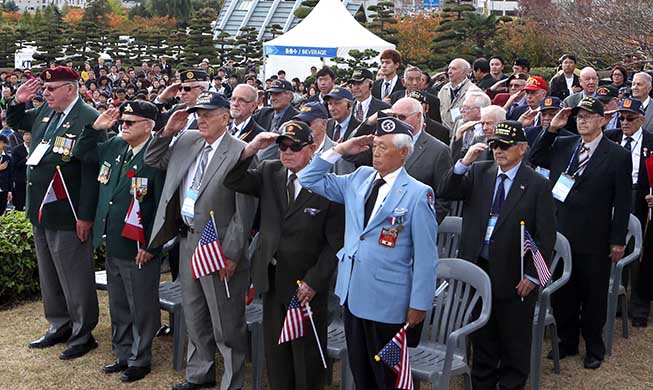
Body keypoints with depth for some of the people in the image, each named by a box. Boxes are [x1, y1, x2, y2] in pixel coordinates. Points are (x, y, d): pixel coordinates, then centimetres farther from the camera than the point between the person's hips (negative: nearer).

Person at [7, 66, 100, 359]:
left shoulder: (88, 119, -18)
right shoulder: (45, 112, 7)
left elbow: (92, 171, -21)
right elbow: (16, 121, 27)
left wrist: (85, 216, -21)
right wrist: (17, 102, 4)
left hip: (67, 215, -9)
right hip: (41, 211, 9)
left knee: (74, 277, 3)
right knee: (49, 276, 19)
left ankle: (83, 334, 18)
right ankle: (59, 326, 34)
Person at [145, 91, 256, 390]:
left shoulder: (240, 152, -15)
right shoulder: (187, 141, 7)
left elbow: (244, 210, -16)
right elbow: (152, 161, 18)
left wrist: (231, 254, -18)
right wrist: (167, 131, 2)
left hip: (219, 246, -7)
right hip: (188, 241, 7)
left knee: (226, 323, 3)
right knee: (195, 317, 21)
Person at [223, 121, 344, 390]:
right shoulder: (270, 172, 4)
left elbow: (336, 243, -12)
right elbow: (233, 181, -2)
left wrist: (313, 281, -14)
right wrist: (251, 148, -15)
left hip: (306, 283, -5)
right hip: (272, 277, 5)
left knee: (307, 354, 10)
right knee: (275, 350, 18)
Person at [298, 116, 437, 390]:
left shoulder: (418, 194, -12)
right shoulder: (359, 178, 5)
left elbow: (425, 256, -11)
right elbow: (310, 180, 12)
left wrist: (419, 305, -11)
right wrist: (339, 150, 0)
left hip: (387, 301, -6)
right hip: (352, 293, 6)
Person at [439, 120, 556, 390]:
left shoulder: (538, 185, -7)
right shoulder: (479, 172, 4)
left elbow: (546, 236, -7)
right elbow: (445, 193, -5)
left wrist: (532, 276, -11)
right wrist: (464, 162, -17)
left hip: (514, 277, -3)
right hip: (477, 269, 3)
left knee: (514, 343, 13)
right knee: (482, 339, 19)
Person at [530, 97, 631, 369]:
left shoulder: (618, 155, -6)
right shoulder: (562, 145, 5)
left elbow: (622, 203, -5)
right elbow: (534, 159, 6)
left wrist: (618, 241, -7)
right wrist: (551, 129, -3)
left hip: (594, 242, -3)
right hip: (560, 235, 4)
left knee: (593, 296, 10)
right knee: (562, 293, 14)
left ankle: (594, 347, 27)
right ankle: (567, 341, 31)